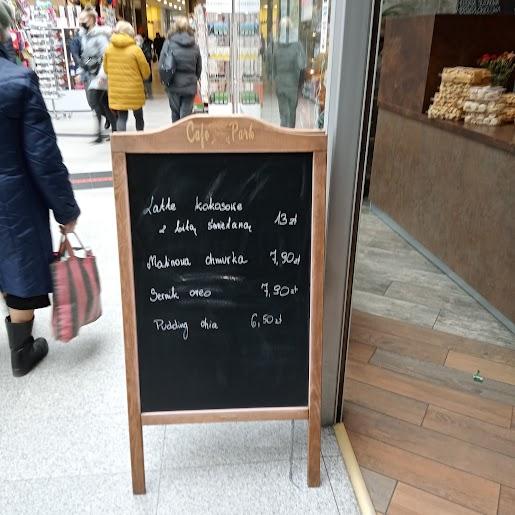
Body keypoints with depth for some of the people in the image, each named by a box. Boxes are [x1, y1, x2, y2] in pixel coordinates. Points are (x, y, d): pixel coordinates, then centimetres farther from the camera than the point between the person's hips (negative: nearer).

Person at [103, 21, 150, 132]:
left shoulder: (109, 48, -1)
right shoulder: (135, 49, -12)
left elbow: (106, 69, 8)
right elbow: (145, 71, -6)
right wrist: (142, 77, 16)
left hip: (116, 90, 3)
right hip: (134, 90, -2)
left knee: (121, 117, 8)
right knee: (139, 117, 16)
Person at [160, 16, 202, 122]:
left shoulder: (169, 43, -6)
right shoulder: (194, 45, -1)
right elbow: (199, 68, 3)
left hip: (174, 85, 0)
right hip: (190, 86, 0)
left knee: (175, 113, 15)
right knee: (186, 115, 4)